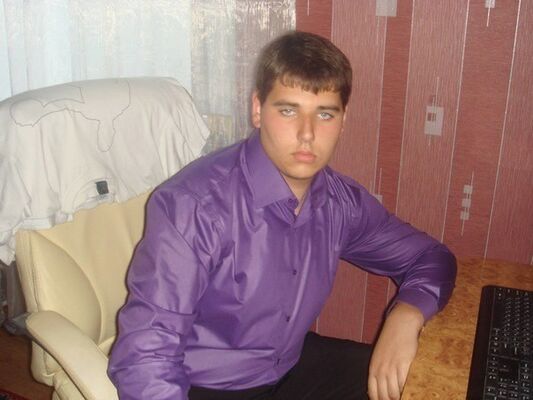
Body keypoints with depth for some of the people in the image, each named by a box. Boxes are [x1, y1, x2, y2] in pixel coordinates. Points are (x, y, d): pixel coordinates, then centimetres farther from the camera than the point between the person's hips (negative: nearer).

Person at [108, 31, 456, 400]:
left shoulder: (341, 202, -6)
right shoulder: (194, 205, -26)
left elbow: (430, 257, 6)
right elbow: (144, 360, -26)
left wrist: (405, 315, -15)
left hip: (291, 366, 6)